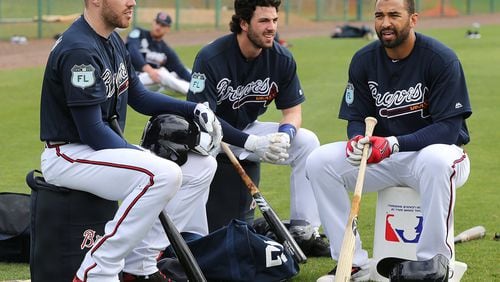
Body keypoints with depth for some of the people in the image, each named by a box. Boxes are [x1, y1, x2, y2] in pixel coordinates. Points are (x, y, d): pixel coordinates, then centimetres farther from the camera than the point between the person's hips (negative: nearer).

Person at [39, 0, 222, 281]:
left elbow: (139, 97, 18)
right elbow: (92, 132, -23)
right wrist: (143, 154, -16)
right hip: (68, 155, -10)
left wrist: (195, 109, 5)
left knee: (202, 166, 8)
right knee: (164, 174, -31)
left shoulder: (113, 42, 9)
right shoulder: (79, 50, -21)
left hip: (107, 148, 10)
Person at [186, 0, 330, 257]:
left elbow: (293, 110, -2)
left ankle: (303, 230, -8)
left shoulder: (282, 59, -9)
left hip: (249, 129, 5)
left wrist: (284, 135, -27)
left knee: (307, 142, -14)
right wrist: (252, 143, -35)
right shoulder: (210, 58, -23)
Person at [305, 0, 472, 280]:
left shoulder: (442, 59, -16)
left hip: (436, 149, -5)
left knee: (436, 161, -41)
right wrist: (357, 140, -22)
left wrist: (394, 143, -33)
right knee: (319, 161, -15)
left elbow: (448, 128, -20)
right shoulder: (364, 60, -1)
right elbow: (356, 118, 4)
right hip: (384, 159, 5)